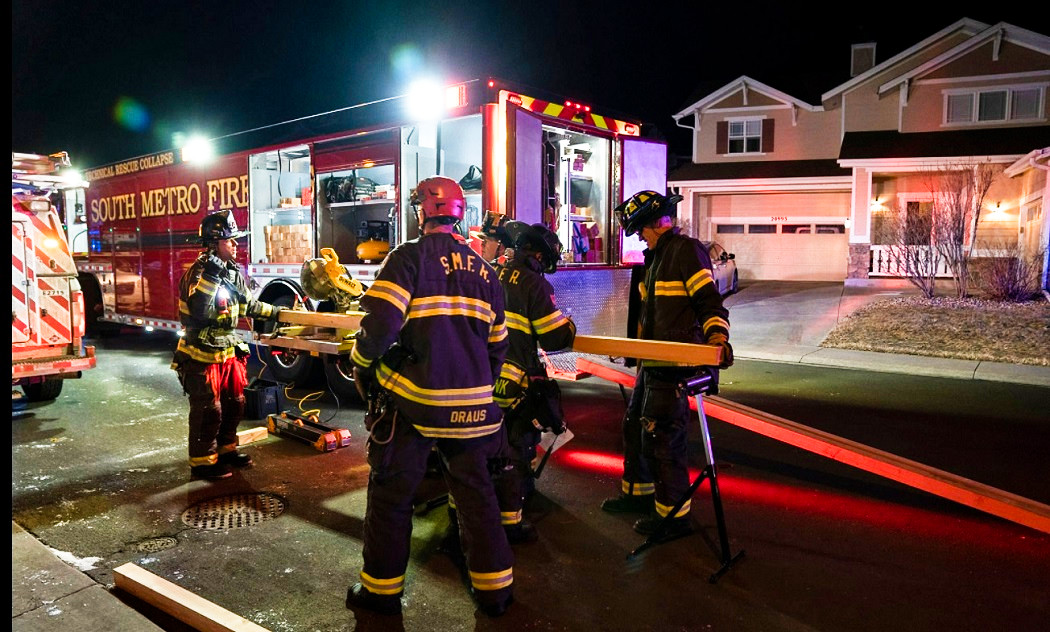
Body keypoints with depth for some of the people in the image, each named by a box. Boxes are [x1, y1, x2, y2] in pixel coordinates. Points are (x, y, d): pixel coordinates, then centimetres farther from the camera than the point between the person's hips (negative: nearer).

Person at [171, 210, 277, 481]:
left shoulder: (233, 272, 8)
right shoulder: (197, 273, -17)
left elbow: (247, 305, 21)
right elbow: (199, 310, -30)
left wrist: (276, 311, 25)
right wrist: (211, 274, -30)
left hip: (228, 351, 9)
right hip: (202, 355, -9)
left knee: (234, 404, 18)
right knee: (207, 410, 0)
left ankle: (226, 449, 34)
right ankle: (202, 462, 13)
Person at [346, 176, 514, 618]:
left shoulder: (409, 257, -10)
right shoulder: (482, 268, 8)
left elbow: (380, 322, -20)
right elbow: (497, 341, 12)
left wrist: (361, 363, -1)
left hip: (413, 399, -5)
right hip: (471, 403, 5)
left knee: (391, 493, 12)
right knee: (475, 491, 15)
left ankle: (382, 589, 25)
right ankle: (494, 588, 24)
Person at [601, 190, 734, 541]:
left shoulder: (687, 250, -12)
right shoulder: (656, 256, 18)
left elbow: (710, 302, -18)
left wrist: (717, 337, -33)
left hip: (675, 364, -11)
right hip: (652, 361, 11)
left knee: (660, 437, -7)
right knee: (634, 426, 19)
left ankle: (673, 514, 8)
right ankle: (638, 492, 36)